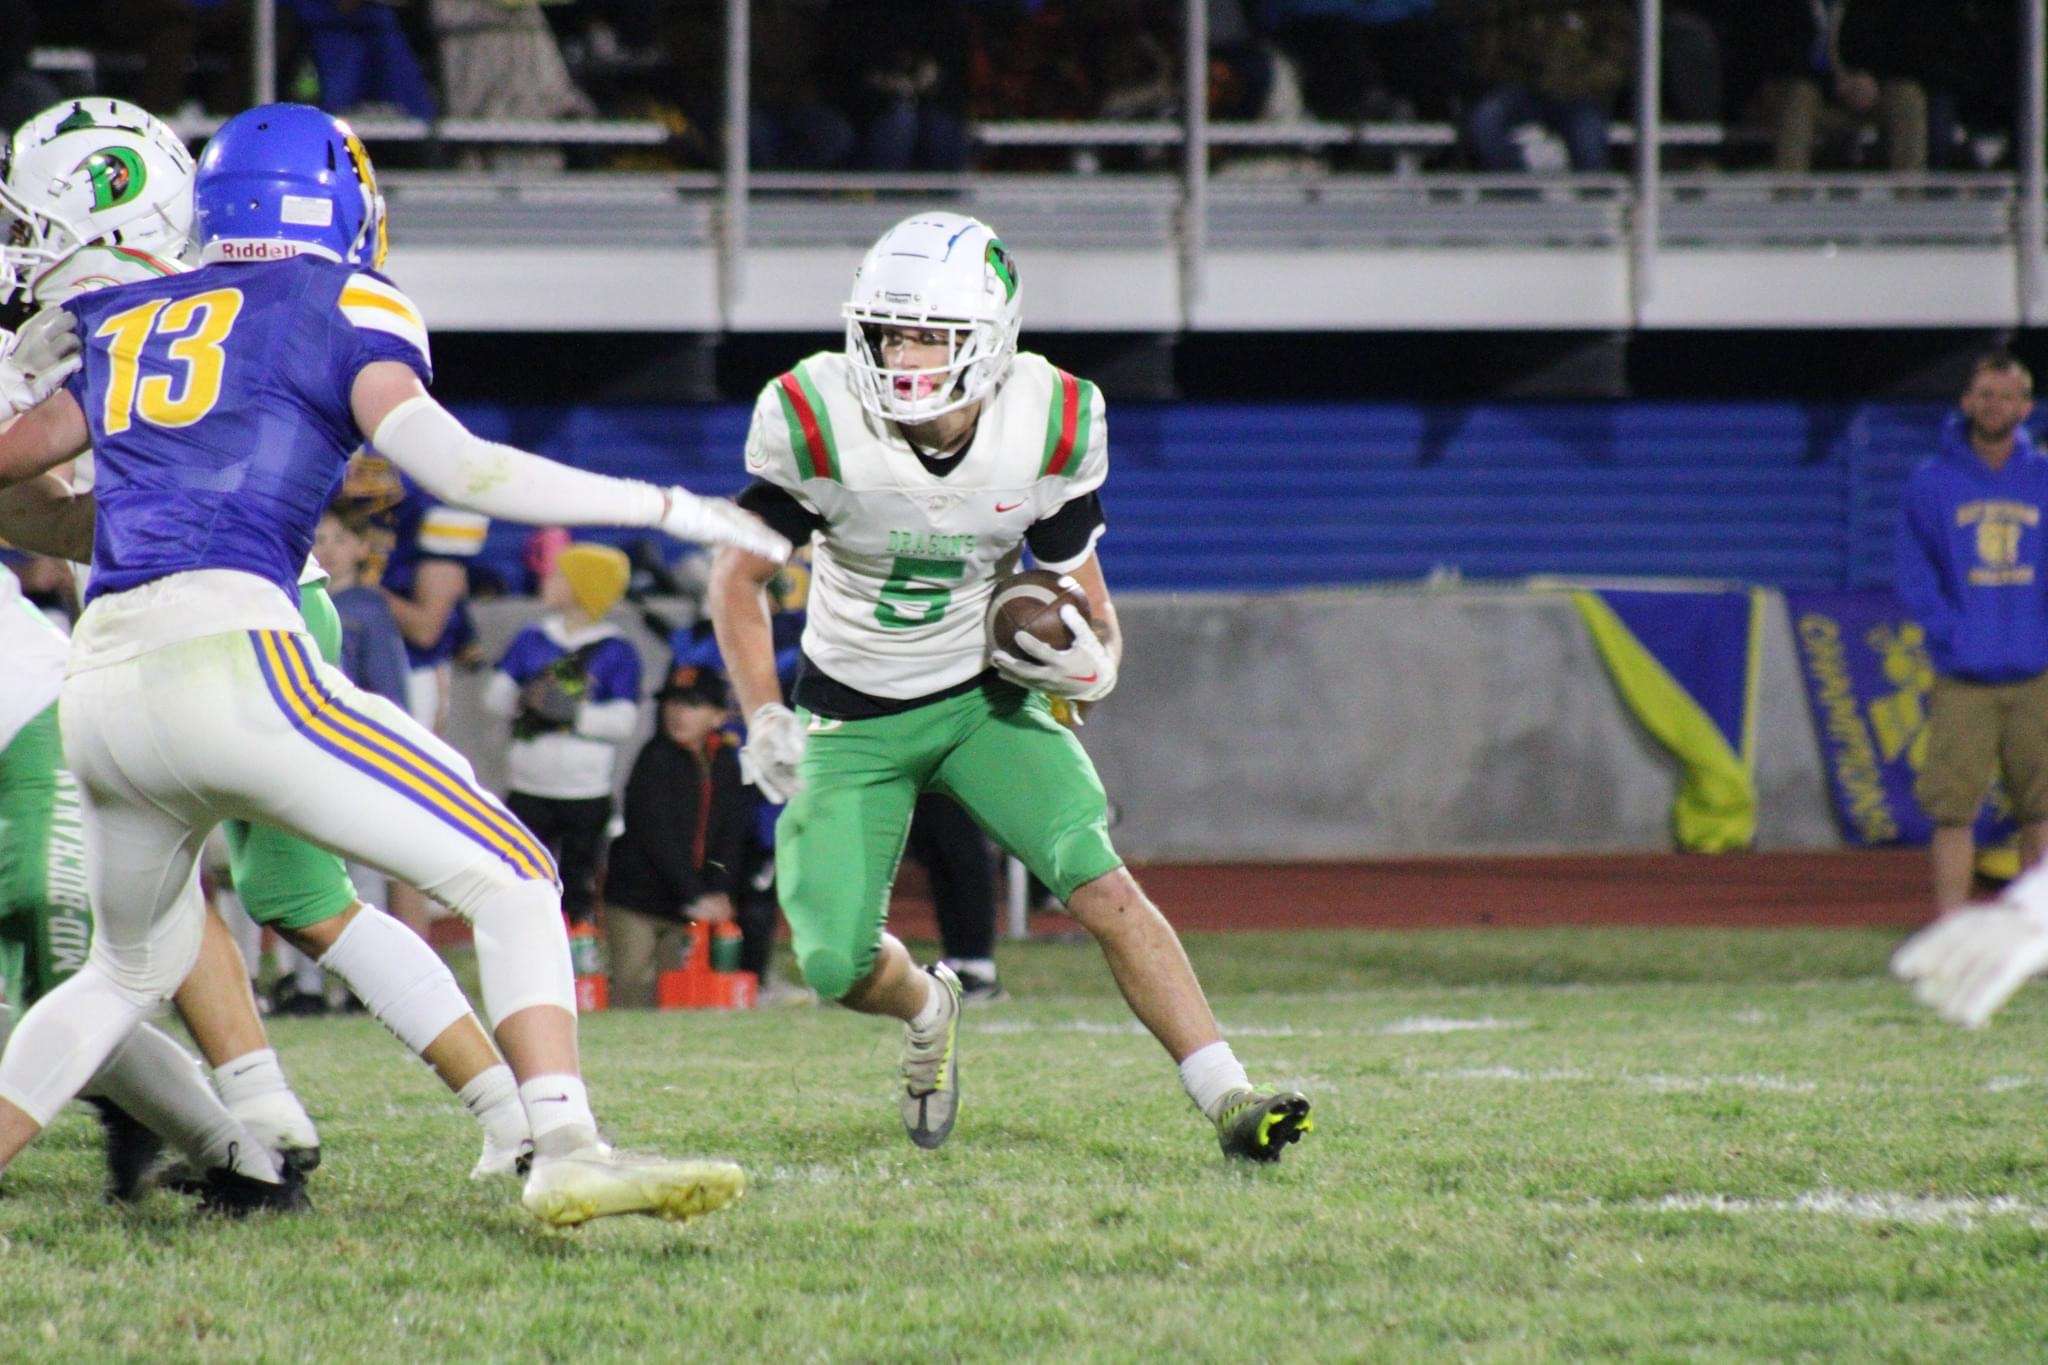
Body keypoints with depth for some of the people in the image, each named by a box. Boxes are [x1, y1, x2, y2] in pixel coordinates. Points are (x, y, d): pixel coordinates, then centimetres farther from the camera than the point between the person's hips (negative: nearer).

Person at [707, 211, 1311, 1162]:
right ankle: (928, 1012, 30)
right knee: (837, 965, -8)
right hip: (852, 718, 0)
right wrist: (763, 717, -16)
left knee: (1102, 886, -20)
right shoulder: (817, 423, -20)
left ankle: (1228, 1101, -20)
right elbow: (738, 578, -5)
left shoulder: (1050, 431, -15)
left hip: (984, 698, 0)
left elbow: (1084, 597, -2)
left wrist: (1091, 664, -26)